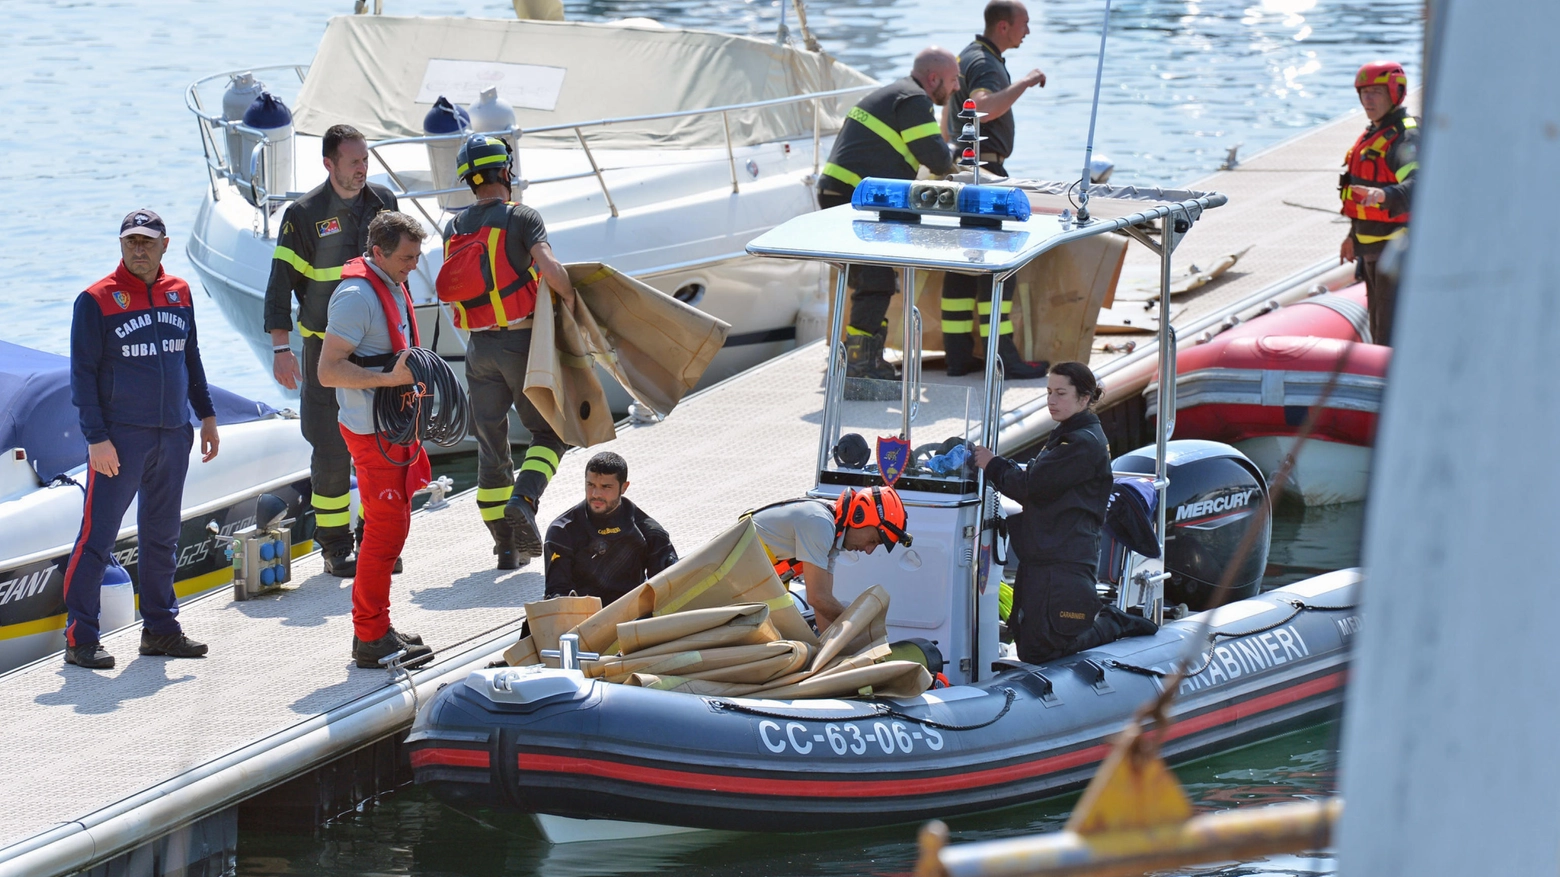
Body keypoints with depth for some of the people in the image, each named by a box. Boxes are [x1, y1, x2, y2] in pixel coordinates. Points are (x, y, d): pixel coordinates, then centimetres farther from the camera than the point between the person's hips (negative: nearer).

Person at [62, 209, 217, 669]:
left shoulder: (179, 294, 10)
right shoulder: (97, 300, -6)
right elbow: (83, 373, -8)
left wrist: (206, 414, 17)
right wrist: (96, 437, -13)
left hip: (173, 436, 6)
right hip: (119, 438, -6)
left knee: (162, 536, 13)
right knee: (97, 536, -6)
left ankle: (160, 629, 22)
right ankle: (80, 639, -2)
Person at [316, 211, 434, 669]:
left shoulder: (393, 288, 12)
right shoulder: (357, 296, -19)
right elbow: (329, 370, -24)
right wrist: (390, 378, -30)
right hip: (370, 431, -10)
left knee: (393, 526, 14)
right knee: (385, 531, -8)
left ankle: (376, 628, 22)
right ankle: (370, 640, -3)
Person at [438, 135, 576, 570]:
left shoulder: (455, 228, 8)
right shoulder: (521, 217, -10)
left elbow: (450, 292, 12)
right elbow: (548, 266, -24)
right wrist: (568, 295, -7)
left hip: (479, 349, 4)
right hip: (522, 342, -4)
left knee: (490, 444, 10)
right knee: (548, 431, 11)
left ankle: (508, 546, 10)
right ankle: (525, 498, -15)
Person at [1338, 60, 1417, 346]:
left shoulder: (1406, 138, -18)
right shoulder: (1373, 134, 13)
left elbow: (1417, 188, -36)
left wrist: (1383, 195, -54)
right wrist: (1354, 235, 30)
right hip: (1372, 248, 10)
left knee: (1391, 332, -11)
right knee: (1378, 325, 19)